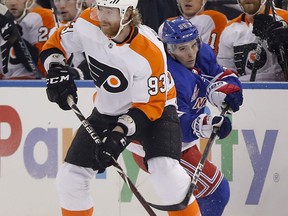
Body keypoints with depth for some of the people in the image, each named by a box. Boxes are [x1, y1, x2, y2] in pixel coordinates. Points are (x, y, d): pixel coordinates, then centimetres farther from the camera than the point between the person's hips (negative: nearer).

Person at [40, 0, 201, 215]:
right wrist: (57, 70, -22)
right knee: (70, 177, 0)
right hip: (107, 111, 5)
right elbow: (55, 45, -1)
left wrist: (120, 133, -35)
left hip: (154, 107, -5)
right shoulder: (87, 24, -19)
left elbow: (149, 105, -24)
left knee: (166, 171, -29)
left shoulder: (149, 52, -31)